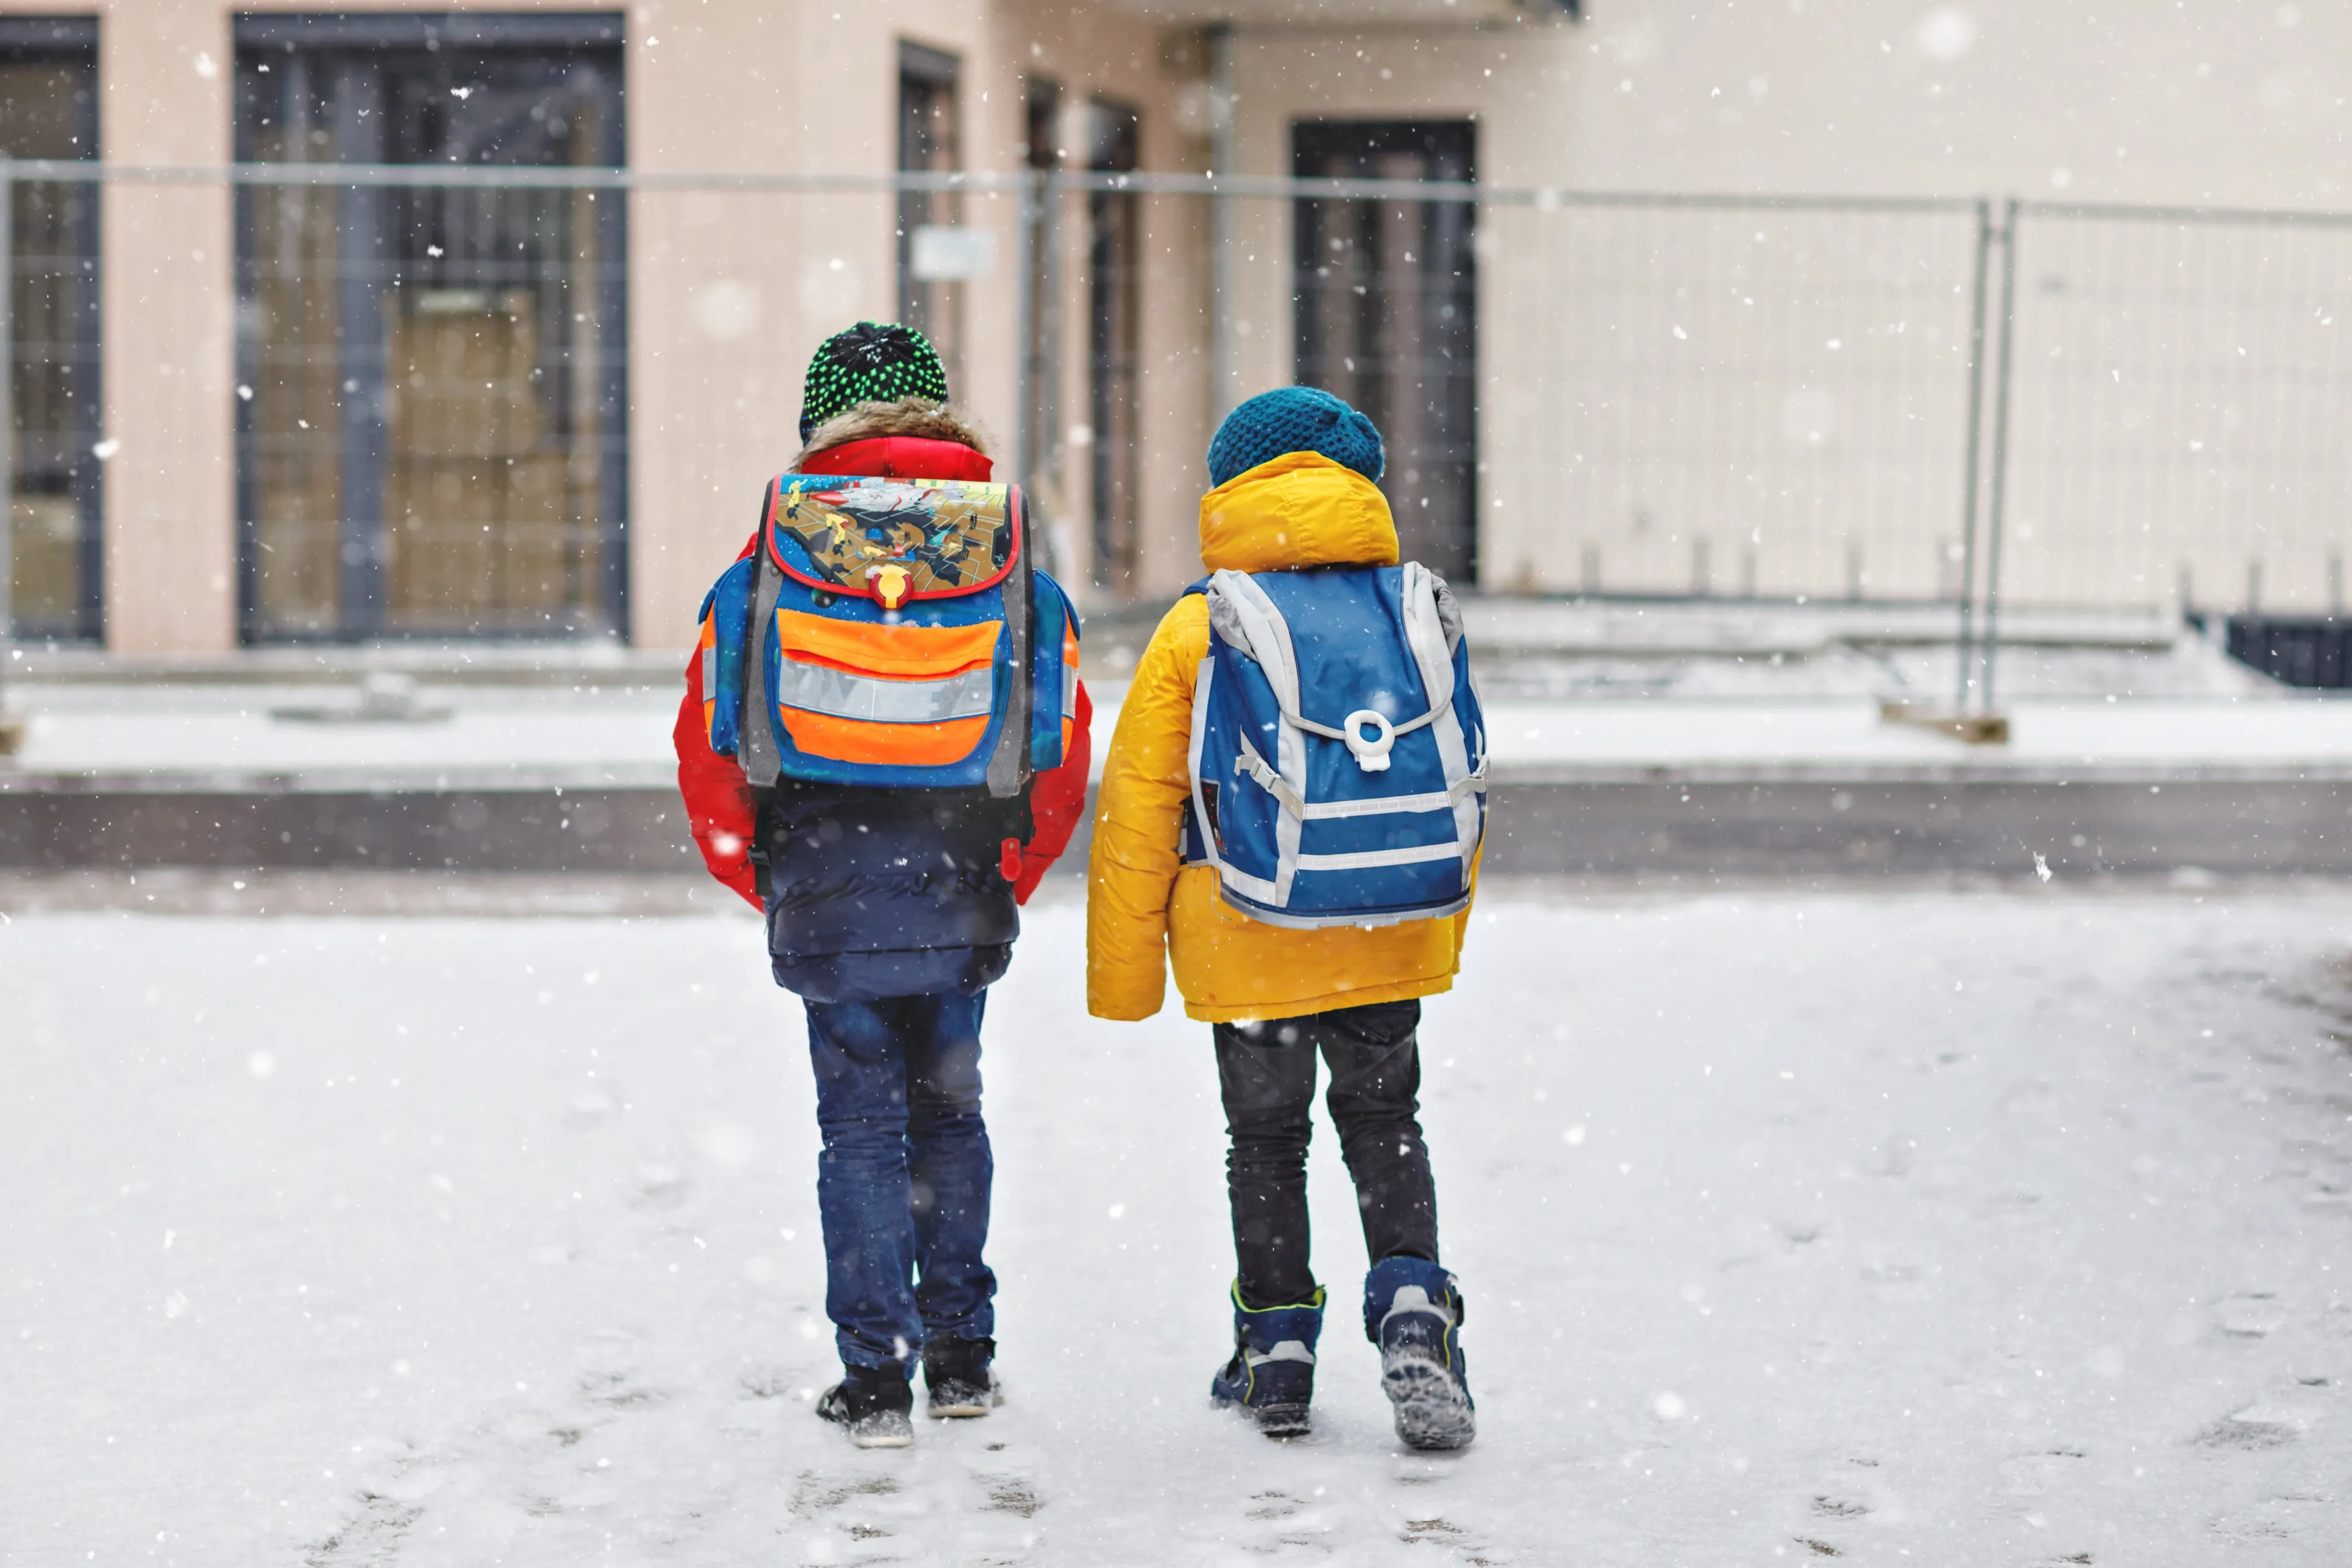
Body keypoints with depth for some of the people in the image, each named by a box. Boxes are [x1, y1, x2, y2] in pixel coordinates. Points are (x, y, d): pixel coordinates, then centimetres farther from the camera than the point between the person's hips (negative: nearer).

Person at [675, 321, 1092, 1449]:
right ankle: (961, 1356, 22)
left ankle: (876, 1378, 3)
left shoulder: (774, 558, -2)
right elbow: (1065, 748, 3)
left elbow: (708, 737, -1)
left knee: (862, 1127, 6)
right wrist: (1012, 875, 15)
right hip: (963, 902, 2)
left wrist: (761, 880, 11)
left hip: (828, 902, -2)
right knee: (947, 1112, 17)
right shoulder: (1009, 556, 3)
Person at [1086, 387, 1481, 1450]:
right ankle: (1413, 1316, -2)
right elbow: (1459, 792, 10)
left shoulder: (1196, 632, -7)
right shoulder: (1421, 615, 2)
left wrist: (1122, 975, 2)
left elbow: (1138, 814, -6)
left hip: (1248, 952, -2)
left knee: (1265, 1142, 14)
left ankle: (1277, 1352, 19)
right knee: (1385, 1127, 17)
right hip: (1392, 949, 2)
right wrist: (1442, 934, 22)